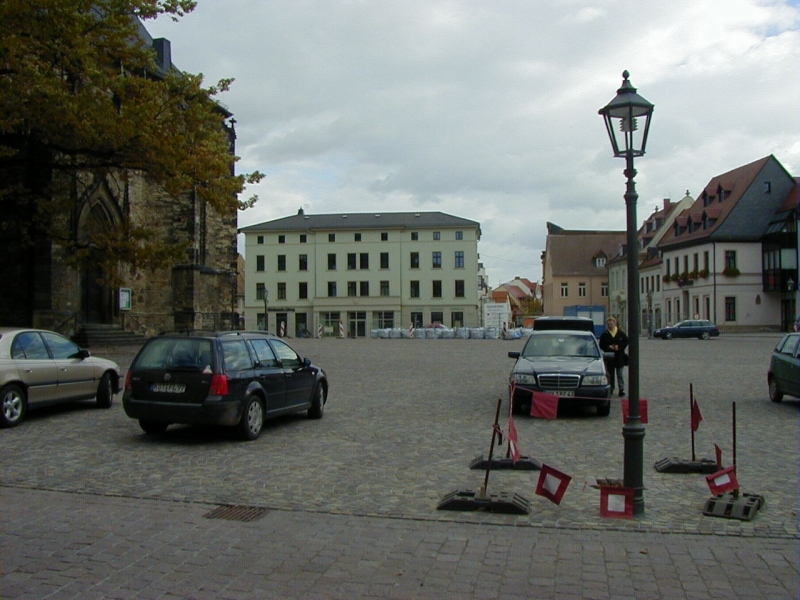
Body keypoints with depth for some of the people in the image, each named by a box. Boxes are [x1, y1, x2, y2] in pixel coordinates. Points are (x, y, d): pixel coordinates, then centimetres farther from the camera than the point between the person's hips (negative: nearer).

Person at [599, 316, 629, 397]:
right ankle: (610, 389, 17)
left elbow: (626, 342, 4)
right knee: (610, 374, 8)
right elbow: (601, 345, 3)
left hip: (619, 356, -1)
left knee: (620, 374, -2)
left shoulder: (621, 333, 4)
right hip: (609, 357, 1)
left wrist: (619, 347, -11)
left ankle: (622, 389, -3)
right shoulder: (604, 334, 4)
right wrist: (608, 347, -14)